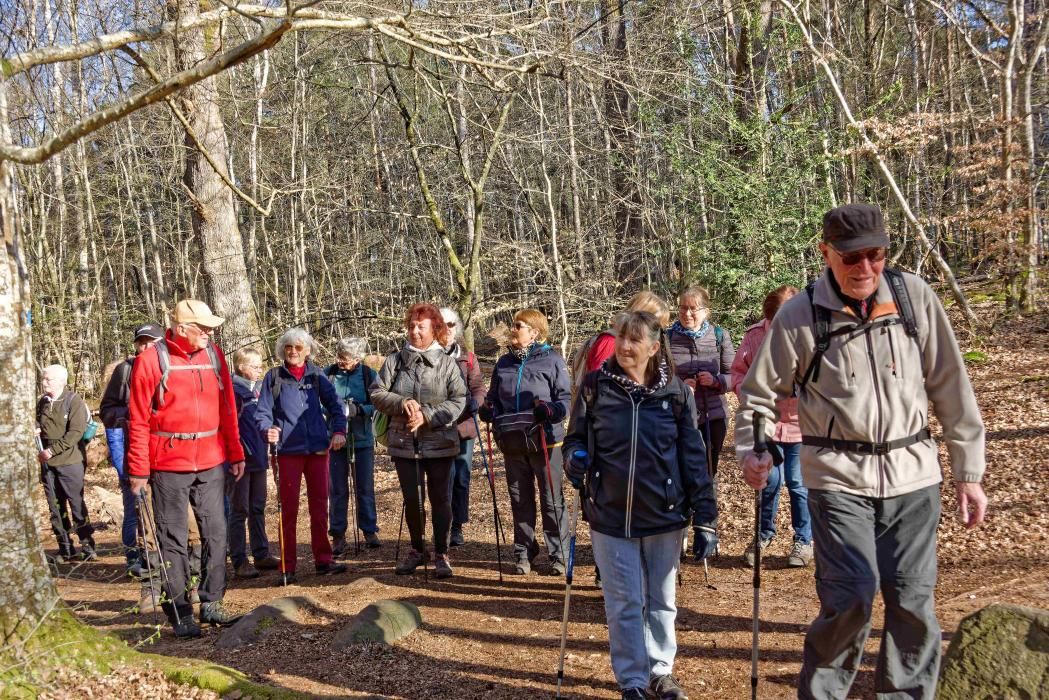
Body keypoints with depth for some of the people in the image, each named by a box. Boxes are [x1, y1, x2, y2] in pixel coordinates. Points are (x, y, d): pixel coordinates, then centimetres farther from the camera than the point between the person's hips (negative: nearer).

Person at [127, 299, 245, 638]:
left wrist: (235, 453, 10)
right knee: (174, 540, 3)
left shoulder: (213, 355, 5)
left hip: (211, 463, 5)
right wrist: (138, 470, -9)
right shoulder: (151, 360, -9)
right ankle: (180, 613, 11)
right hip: (169, 466, -5)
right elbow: (138, 420, -8)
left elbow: (227, 409, 11)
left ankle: (211, 603, 21)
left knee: (216, 533, 9)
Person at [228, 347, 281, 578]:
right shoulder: (234, 390, -12)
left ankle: (261, 554, 22)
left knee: (258, 508, 14)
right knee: (239, 510, -1)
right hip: (241, 458, -8)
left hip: (259, 457, 8)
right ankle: (239, 561, 3)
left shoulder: (259, 389, 12)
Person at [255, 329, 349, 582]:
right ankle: (287, 566, 7)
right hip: (289, 450, -2)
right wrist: (267, 429, -23)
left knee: (319, 504, 8)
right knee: (289, 507, 1)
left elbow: (334, 403, 6)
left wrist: (339, 430, -9)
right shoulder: (274, 376, 1)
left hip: (318, 447, 2)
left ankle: (323, 560, 17)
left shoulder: (316, 374, 7)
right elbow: (262, 412, -3)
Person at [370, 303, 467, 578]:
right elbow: (377, 393, 1)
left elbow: (458, 400, -9)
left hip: (439, 443, -2)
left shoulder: (447, 363, -2)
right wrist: (402, 403, -17)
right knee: (411, 499, 10)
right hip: (404, 443, 2)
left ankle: (441, 554, 16)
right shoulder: (395, 360, 3)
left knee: (439, 498, 5)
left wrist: (427, 416, -19)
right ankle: (417, 549, 28)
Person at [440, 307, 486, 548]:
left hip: (464, 426, 3)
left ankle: (457, 527, 19)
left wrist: (475, 402, -15)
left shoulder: (468, 358, 11)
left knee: (462, 478, 8)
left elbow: (478, 386, 5)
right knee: (445, 478, -8)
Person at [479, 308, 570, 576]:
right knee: (520, 500, 12)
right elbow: (494, 398, 19)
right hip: (512, 443, 5)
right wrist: (488, 409, -2)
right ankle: (524, 553, 22)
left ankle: (557, 554, 11)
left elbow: (566, 398, -6)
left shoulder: (551, 360, -5)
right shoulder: (504, 363, 10)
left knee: (552, 500, 2)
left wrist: (550, 410, -25)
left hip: (545, 441, -5)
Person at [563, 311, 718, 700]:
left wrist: (705, 519, -5)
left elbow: (693, 459, -2)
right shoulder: (596, 387, -3)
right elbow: (575, 438, 8)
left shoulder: (675, 392, -3)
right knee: (624, 604, 5)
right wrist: (575, 458, -17)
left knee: (661, 600, 14)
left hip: (664, 516, 1)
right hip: (611, 515, 0)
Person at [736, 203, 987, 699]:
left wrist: (968, 472, 5)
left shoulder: (914, 297, -1)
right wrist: (750, 451, -11)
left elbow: (951, 388, 4)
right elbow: (759, 393, 6)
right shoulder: (799, 316, -6)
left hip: (912, 474, 2)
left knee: (912, 601, 5)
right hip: (838, 477, -2)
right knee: (851, 597, -11)